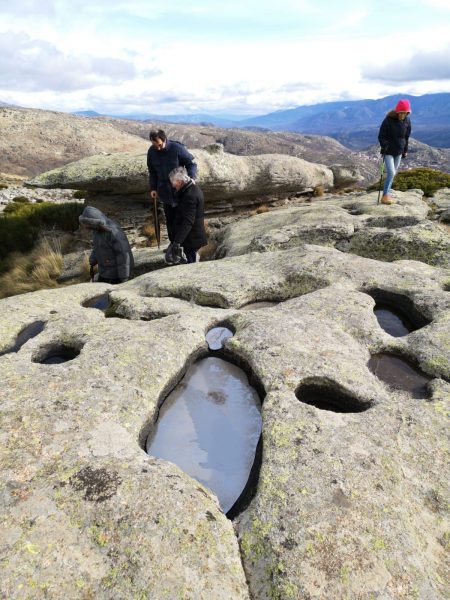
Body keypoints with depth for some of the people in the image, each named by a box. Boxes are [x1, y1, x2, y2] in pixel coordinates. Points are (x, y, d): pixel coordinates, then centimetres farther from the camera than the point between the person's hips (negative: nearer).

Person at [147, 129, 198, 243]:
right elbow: (152, 171, 9)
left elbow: (192, 163, -11)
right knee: (170, 220, 14)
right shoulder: (151, 151, -5)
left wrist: (191, 177, -29)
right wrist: (153, 188, 4)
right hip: (165, 193, 4)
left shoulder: (177, 148, -19)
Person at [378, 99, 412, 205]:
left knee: (393, 173, 10)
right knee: (391, 173, -14)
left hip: (399, 152, 5)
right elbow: (381, 136, -10)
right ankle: (385, 196, -7)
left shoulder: (407, 121, 1)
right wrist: (385, 148, -18)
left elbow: (407, 136, 12)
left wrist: (405, 150, 12)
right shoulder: (388, 120, -15)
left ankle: (387, 194, 19)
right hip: (388, 152, -5)